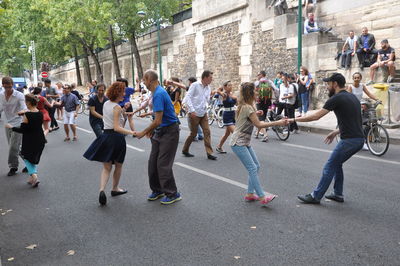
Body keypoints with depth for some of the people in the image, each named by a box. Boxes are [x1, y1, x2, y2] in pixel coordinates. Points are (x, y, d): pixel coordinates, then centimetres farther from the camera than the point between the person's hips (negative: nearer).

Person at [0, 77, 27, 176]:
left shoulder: (19, 95, -14)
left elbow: (24, 108, -23)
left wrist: (22, 111, -45)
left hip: (17, 123, -6)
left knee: (13, 147, -5)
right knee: (13, 146, 12)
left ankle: (13, 167, 9)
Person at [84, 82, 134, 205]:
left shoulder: (106, 104, 8)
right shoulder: (117, 108, -14)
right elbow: (117, 128, -21)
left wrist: (123, 110, 18)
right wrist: (131, 132, -28)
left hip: (105, 135, 6)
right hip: (117, 137, -6)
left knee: (106, 167, 9)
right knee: (118, 165, 16)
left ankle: (102, 190, -12)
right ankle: (115, 189, 31)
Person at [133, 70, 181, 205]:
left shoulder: (158, 94, -21)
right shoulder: (157, 92, 10)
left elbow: (158, 121, -24)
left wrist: (143, 132, -13)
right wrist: (151, 129, 15)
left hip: (169, 132, -10)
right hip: (160, 131, 10)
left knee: (163, 164, -5)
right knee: (153, 162, 11)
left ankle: (172, 194, 7)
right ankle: (157, 190, 23)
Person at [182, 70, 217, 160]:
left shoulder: (208, 88, 10)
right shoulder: (195, 85, -9)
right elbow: (188, 97, -14)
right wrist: (192, 110, -21)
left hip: (203, 114, 6)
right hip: (195, 114, -6)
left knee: (207, 132, -2)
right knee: (193, 133, 1)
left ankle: (209, 153, 0)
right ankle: (185, 150, 21)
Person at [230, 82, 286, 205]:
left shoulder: (244, 106, 12)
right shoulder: (247, 107, -17)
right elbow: (258, 124, -21)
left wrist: (255, 114, 12)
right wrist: (277, 123, -20)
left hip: (245, 142, 10)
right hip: (238, 143, -10)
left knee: (256, 166, 9)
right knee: (252, 168, -13)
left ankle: (250, 194, 14)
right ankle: (262, 197, -12)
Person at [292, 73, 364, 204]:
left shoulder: (336, 99, -11)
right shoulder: (352, 97, 16)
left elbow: (315, 116, -12)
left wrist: (294, 119, -5)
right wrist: (336, 132, 22)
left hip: (349, 141, -9)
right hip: (359, 139, 9)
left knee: (329, 167, 0)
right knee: (336, 164, 22)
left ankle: (315, 196, 8)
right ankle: (338, 194, 27)